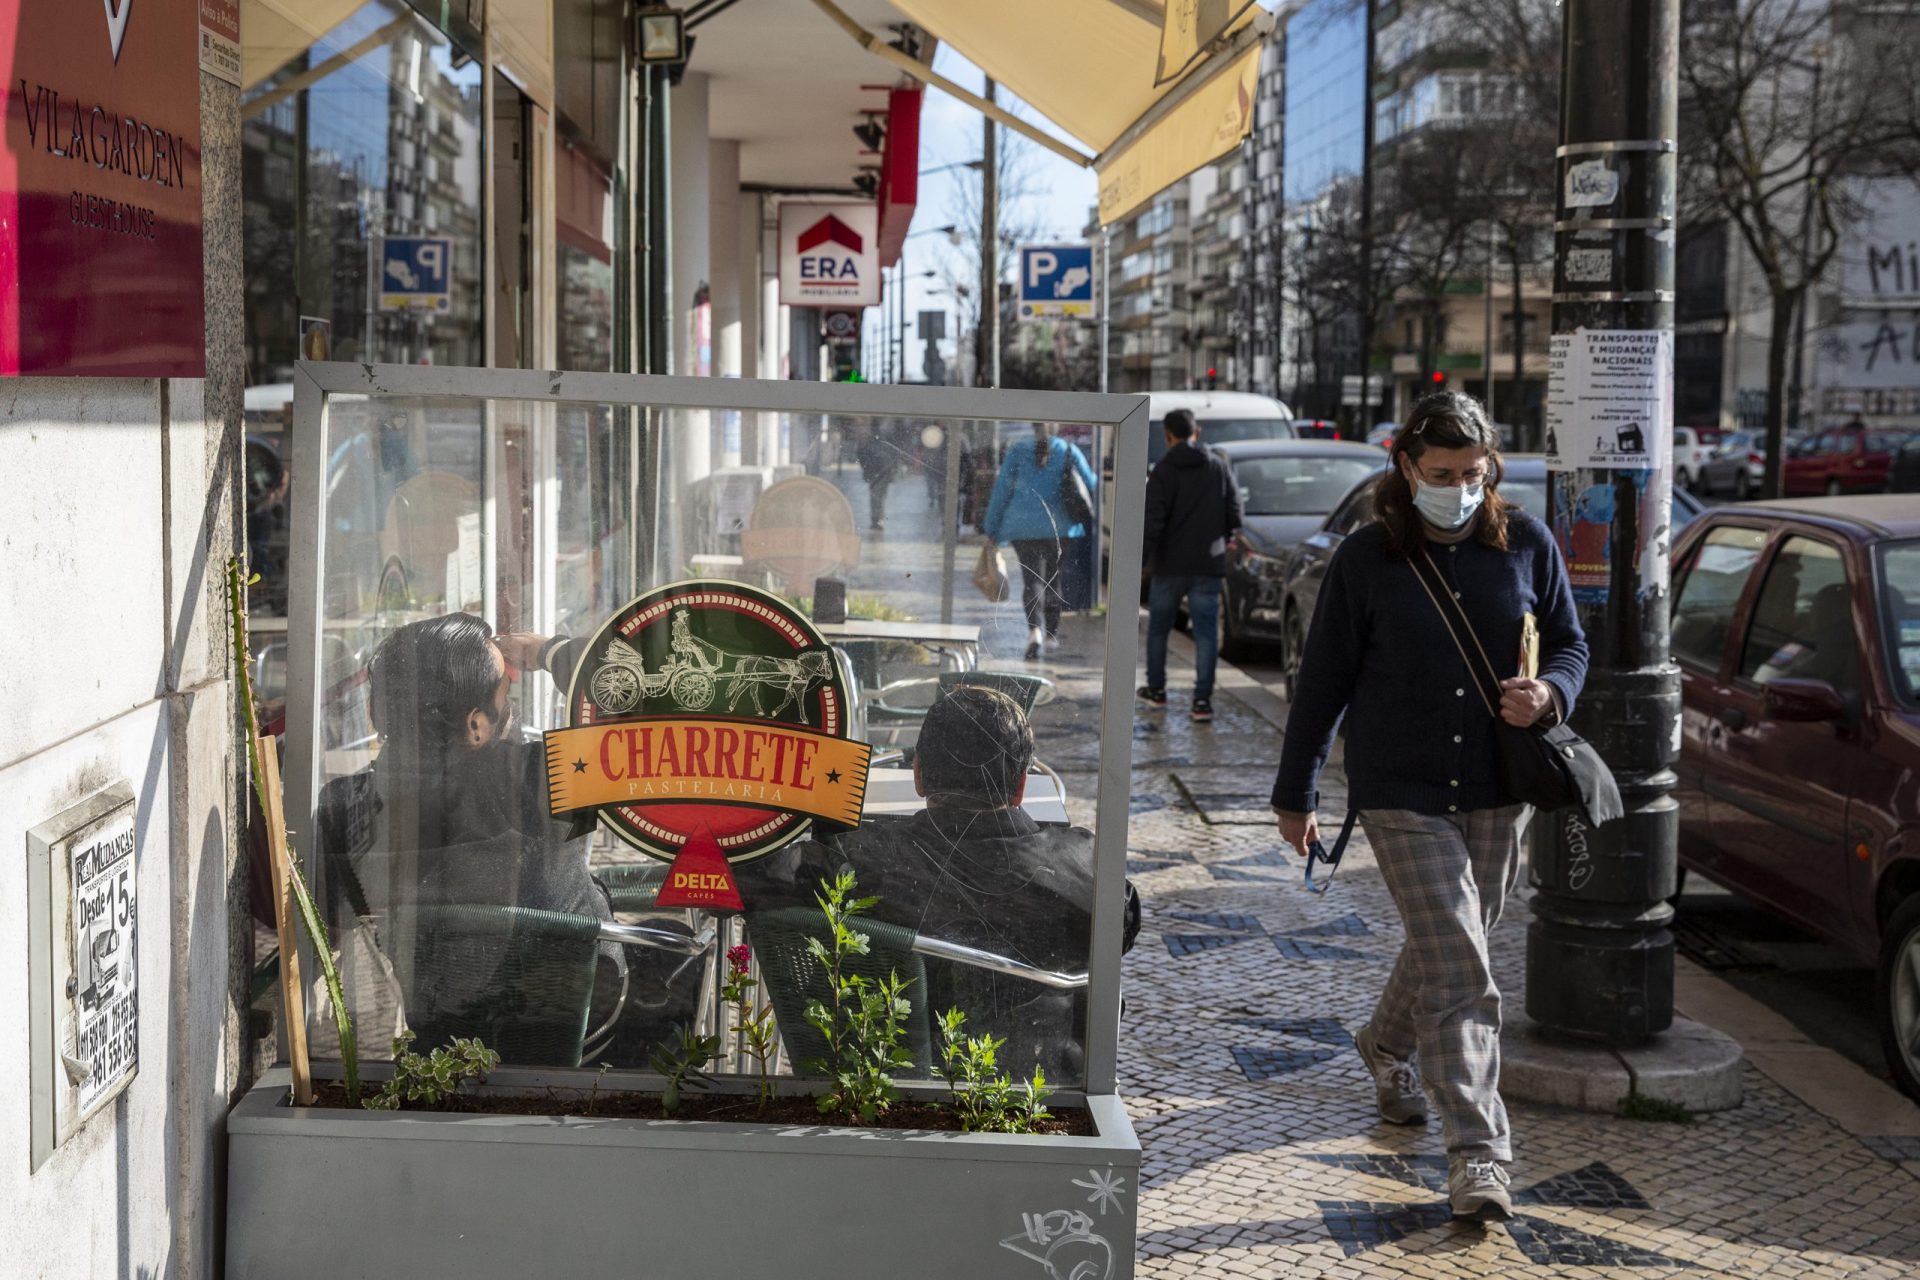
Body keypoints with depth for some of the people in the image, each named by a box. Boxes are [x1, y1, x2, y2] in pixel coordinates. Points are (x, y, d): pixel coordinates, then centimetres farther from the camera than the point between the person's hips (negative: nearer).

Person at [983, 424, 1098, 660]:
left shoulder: (1017, 452, 1)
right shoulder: (1070, 452, 1)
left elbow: (1001, 490, 3)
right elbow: (1091, 487, 3)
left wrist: (991, 528, 9)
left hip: (1024, 526, -1)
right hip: (1060, 526, 1)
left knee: (1031, 579, -2)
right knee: (1055, 578, 15)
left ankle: (1035, 629, -24)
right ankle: (1052, 632, 20)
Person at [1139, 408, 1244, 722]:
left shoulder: (1163, 470, -9)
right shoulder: (1219, 467, 2)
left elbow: (1153, 522, -17)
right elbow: (1234, 518, 3)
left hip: (1169, 565, -2)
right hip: (1208, 564, 2)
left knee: (1158, 629, 16)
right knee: (1206, 632, 2)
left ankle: (1156, 690, 25)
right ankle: (1203, 699, -4)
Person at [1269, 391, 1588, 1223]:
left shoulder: (1526, 545, 2)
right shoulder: (1366, 559, -4)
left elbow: (1570, 645, 12)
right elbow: (1323, 680, 1)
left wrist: (1548, 694, -12)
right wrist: (1295, 794, 5)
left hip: (1499, 791, 4)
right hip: (1401, 793, -3)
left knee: (1447, 943, 19)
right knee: (1458, 968, -11)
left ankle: (1387, 1045, 49)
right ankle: (1478, 1153, -9)